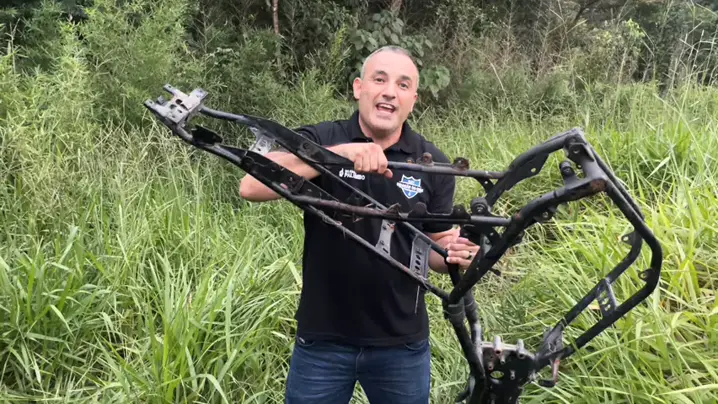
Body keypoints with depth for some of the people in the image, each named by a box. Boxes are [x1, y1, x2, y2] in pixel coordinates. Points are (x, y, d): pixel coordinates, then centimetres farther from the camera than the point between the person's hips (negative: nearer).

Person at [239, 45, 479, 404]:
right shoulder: (319, 141, -7)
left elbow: (435, 247, 5)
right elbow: (251, 187, -22)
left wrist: (454, 254, -17)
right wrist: (337, 152, -30)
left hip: (402, 345, 2)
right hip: (322, 340, -1)